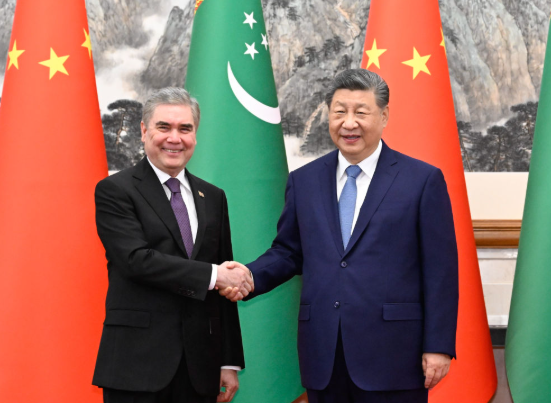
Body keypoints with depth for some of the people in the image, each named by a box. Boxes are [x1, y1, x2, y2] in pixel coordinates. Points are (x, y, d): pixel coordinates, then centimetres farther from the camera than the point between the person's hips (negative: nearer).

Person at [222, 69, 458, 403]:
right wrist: (250, 276, -6)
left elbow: (441, 271, -3)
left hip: (392, 358, -3)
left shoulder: (423, 180, 0)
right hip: (324, 360, 4)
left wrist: (438, 347, -7)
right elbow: (288, 252, 15)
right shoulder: (304, 181, 11)